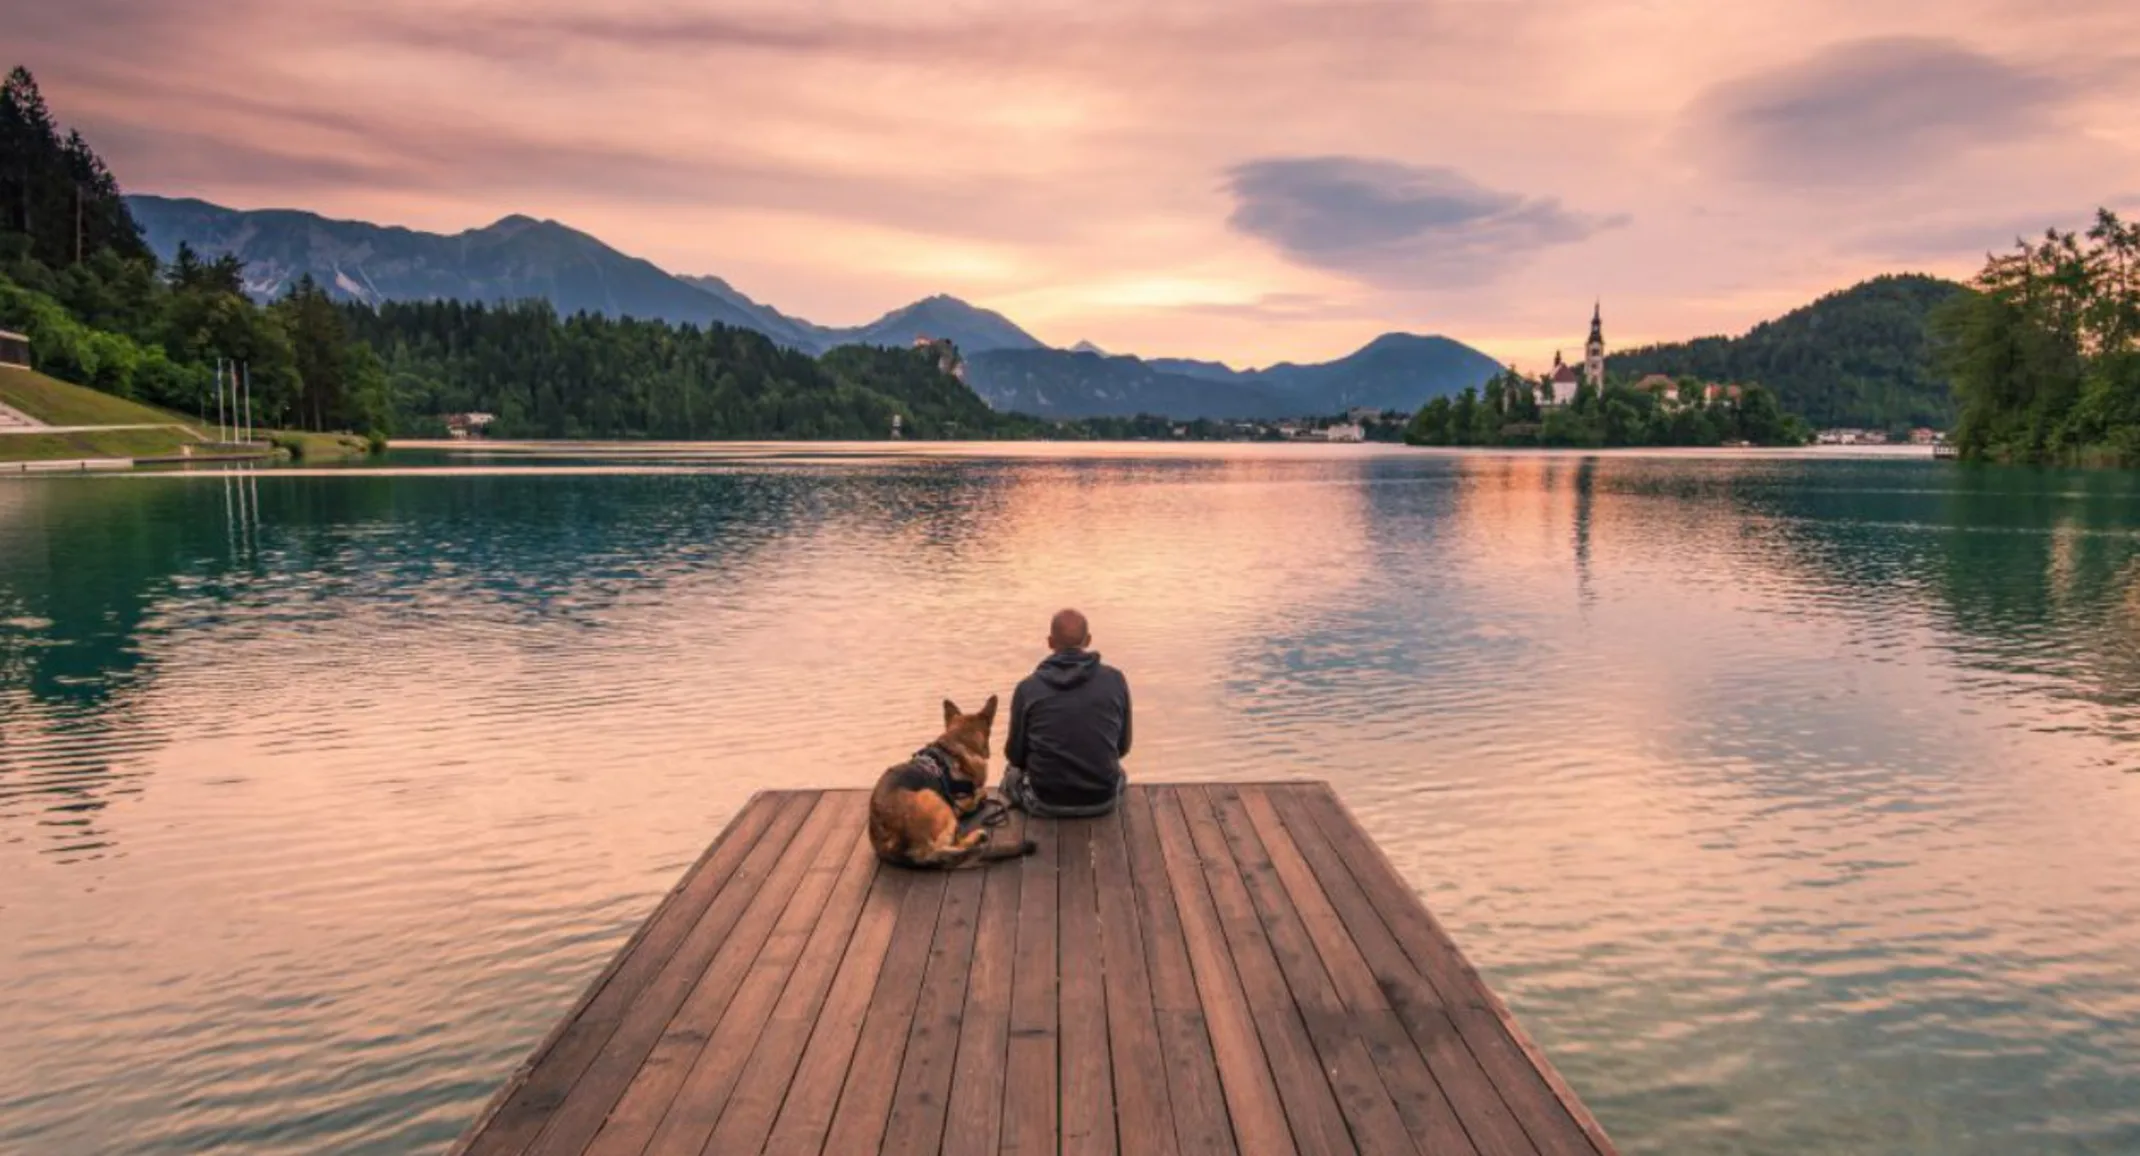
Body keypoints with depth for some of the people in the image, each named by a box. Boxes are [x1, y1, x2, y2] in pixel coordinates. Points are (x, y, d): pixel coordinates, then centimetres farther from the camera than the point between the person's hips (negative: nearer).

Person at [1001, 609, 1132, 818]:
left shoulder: (1028, 687, -9)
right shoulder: (1115, 680, -5)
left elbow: (1015, 755, 1)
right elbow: (1123, 747, 6)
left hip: (1046, 802, -1)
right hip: (1103, 799, 2)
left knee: (1012, 772, 31)